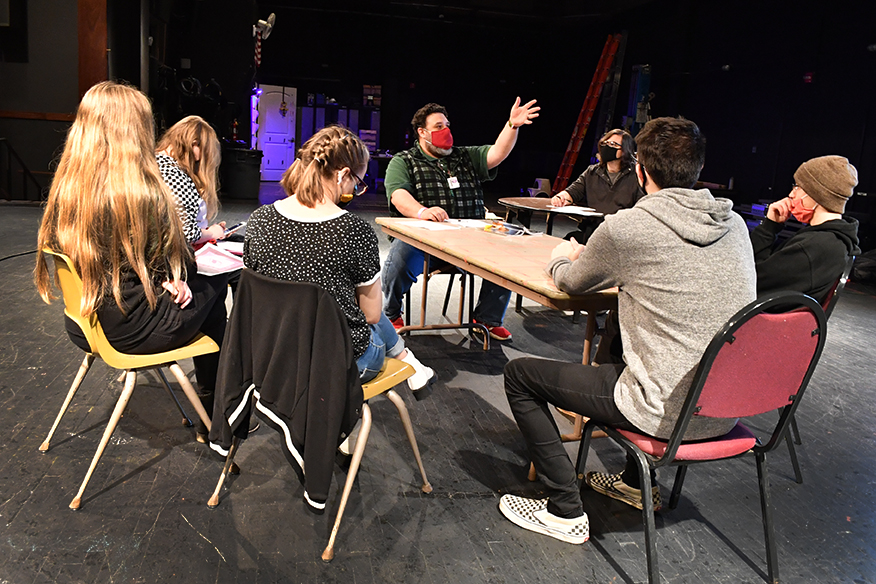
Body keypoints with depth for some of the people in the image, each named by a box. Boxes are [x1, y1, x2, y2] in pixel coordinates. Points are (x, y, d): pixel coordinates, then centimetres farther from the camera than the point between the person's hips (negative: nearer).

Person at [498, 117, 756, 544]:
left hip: (667, 414, -7)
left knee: (519, 374, 6)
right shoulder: (734, 225, 2)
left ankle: (565, 512, 11)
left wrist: (562, 259, 25)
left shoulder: (625, 228, -17)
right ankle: (636, 482, 43)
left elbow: (571, 283, 2)